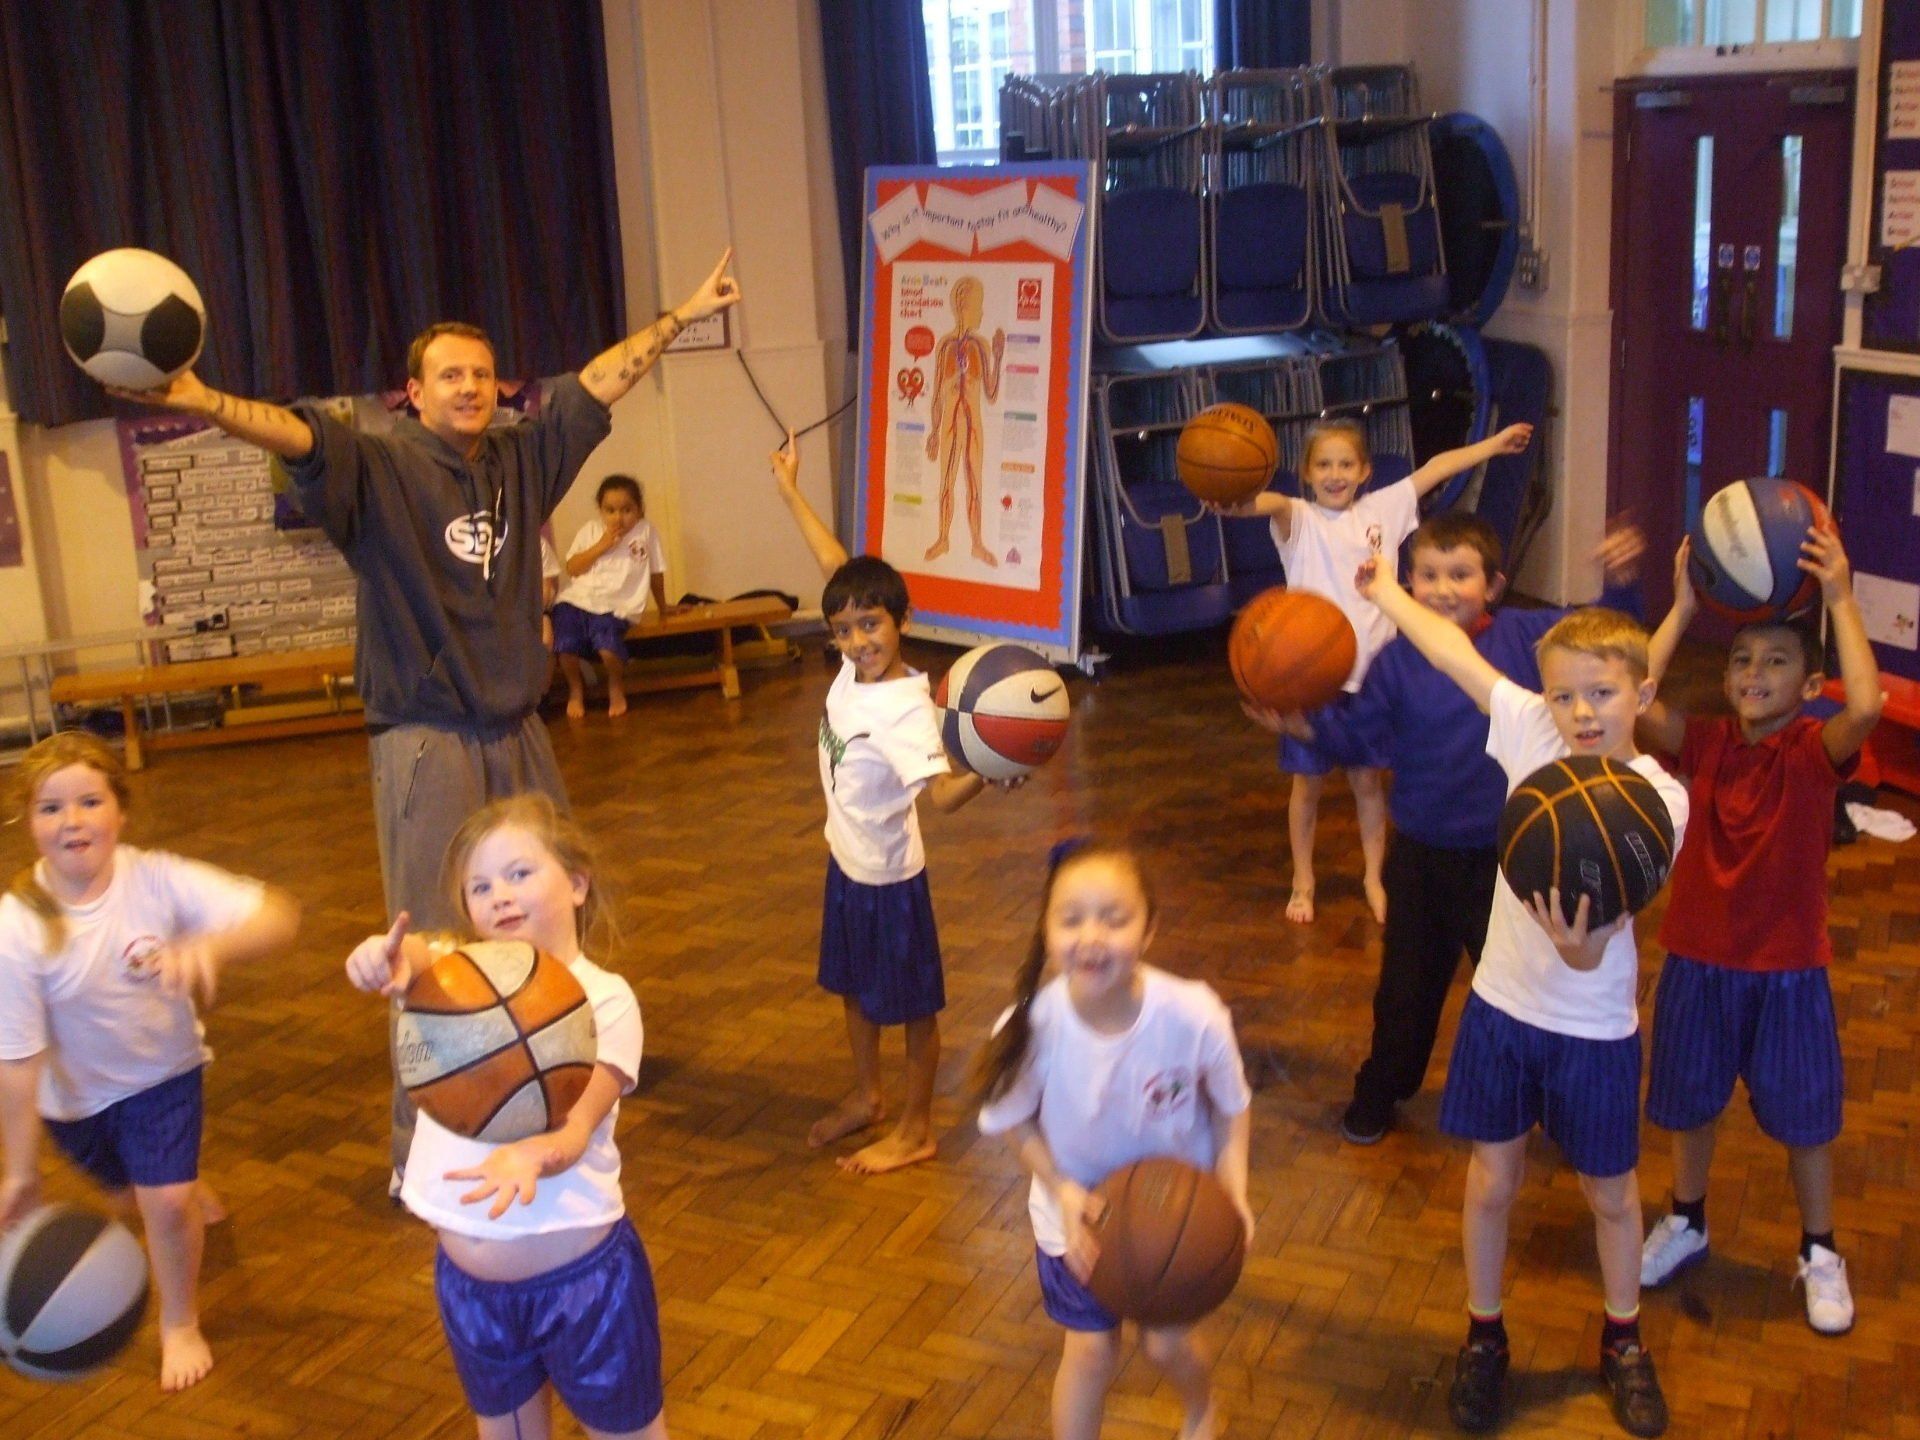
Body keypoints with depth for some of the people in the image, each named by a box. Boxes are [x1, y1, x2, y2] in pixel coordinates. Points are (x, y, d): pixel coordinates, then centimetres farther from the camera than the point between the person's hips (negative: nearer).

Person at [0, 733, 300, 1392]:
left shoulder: (157, 879, -28)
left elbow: (279, 916, -37)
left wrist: (214, 945, -57)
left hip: (163, 1070, -1)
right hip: (73, 1092, 1)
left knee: (166, 1200, -9)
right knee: (131, 1196, 20)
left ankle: (181, 1324, 21)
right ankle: (191, 1189, 59)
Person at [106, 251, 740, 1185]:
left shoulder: (522, 460, 5)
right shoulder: (382, 470, -9)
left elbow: (600, 381, 14)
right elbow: (296, 435, -28)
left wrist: (683, 316, 22)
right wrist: (199, 401, -47)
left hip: (519, 735, 6)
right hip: (426, 746, -6)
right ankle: (422, 1151, 10)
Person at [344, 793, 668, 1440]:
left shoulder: (604, 998, -13)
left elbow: (577, 1126, -24)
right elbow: (417, 954, -25)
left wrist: (532, 1156, -46)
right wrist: (386, 956, -49)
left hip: (581, 1272, -4)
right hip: (469, 1277, 4)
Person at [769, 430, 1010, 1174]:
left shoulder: (905, 708, -29)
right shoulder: (854, 667, -9)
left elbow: (942, 793, -41)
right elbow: (838, 566, 1)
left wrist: (986, 774, -62)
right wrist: (790, 491, 6)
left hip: (888, 871, -8)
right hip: (846, 860, 8)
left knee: (911, 1003, 9)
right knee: (853, 985, 24)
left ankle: (915, 1130, 24)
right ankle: (866, 1095, 44)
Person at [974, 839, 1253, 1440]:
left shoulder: (1194, 1017, -34)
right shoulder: (1030, 1027, -32)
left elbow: (1231, 1109, -13)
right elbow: (1016, 1121, -11)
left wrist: (1234, 1193, -25)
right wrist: (1064, 1192, -24)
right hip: (1078, 1210, 0)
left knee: (1165, 1344, 16)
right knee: (1090, 1351, 7)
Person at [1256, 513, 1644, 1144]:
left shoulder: (1528, 636, -11)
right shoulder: (1397, 661, -9)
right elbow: (1357, 737, -4)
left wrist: (1620, 583, -19)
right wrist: (1304, 726, -21)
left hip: (1507, 855, -1)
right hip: (1422, 855, 1)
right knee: (1407, 983, 18)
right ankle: (1379, 1092, 38)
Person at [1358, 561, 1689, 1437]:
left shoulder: (1658, 801, -20)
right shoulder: (1531, 731, -12)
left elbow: (1597, 948, -27)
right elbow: (1456, 653, 2)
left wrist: (1577, 943, -50)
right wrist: (1386, 592, 14)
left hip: (1594, 1026, -2)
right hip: (1502, 1004, 2)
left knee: (1610, 1193, 16)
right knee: (1492, 1180, 14)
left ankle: (1623, 1342, 40)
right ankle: (1483, 1338, 35)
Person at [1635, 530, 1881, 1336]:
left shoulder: (1816, 750, -13)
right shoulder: (1706, 743, -6)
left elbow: (1866, 706, -36)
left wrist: (1840, 600, -32)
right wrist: (1683, 607, -21)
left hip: (1787, 970, -2)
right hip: (1699, 960, 3)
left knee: (1804, 1119, 12)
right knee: (1689, 1103, 19)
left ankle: (1820, 1254, 34)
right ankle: (1686, 1225, 43)